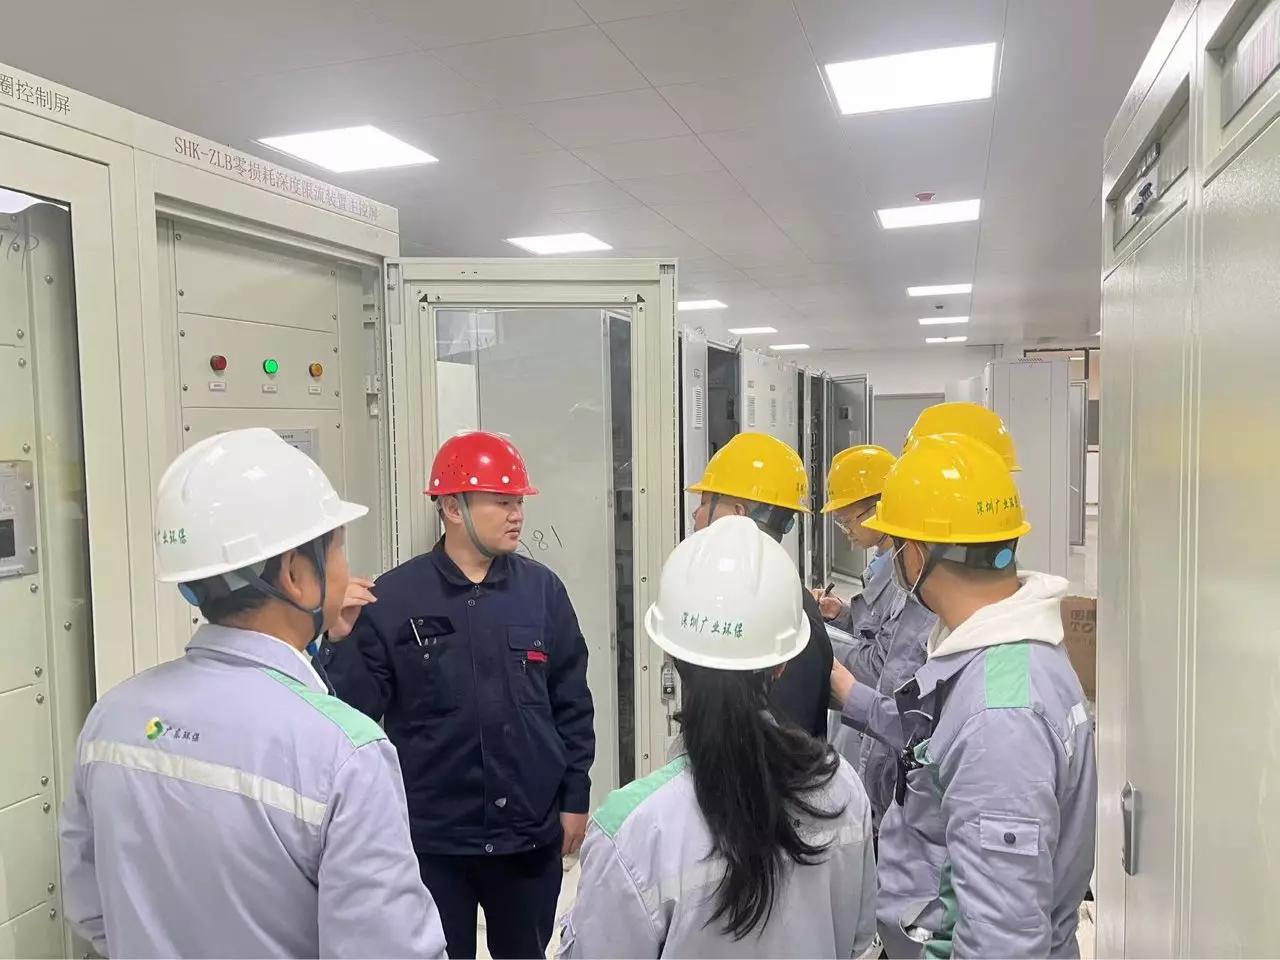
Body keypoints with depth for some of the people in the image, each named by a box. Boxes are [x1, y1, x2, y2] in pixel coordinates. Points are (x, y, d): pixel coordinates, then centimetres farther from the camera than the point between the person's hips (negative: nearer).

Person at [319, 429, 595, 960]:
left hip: (531, 835, 3)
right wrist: (340, 640, -26)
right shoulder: (392, 598, -10)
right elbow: (353, 708, -10)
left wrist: (575, 797, 4)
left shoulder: (542, 589, -2)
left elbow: (572, 703, 3)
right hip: (432, 840, -2)